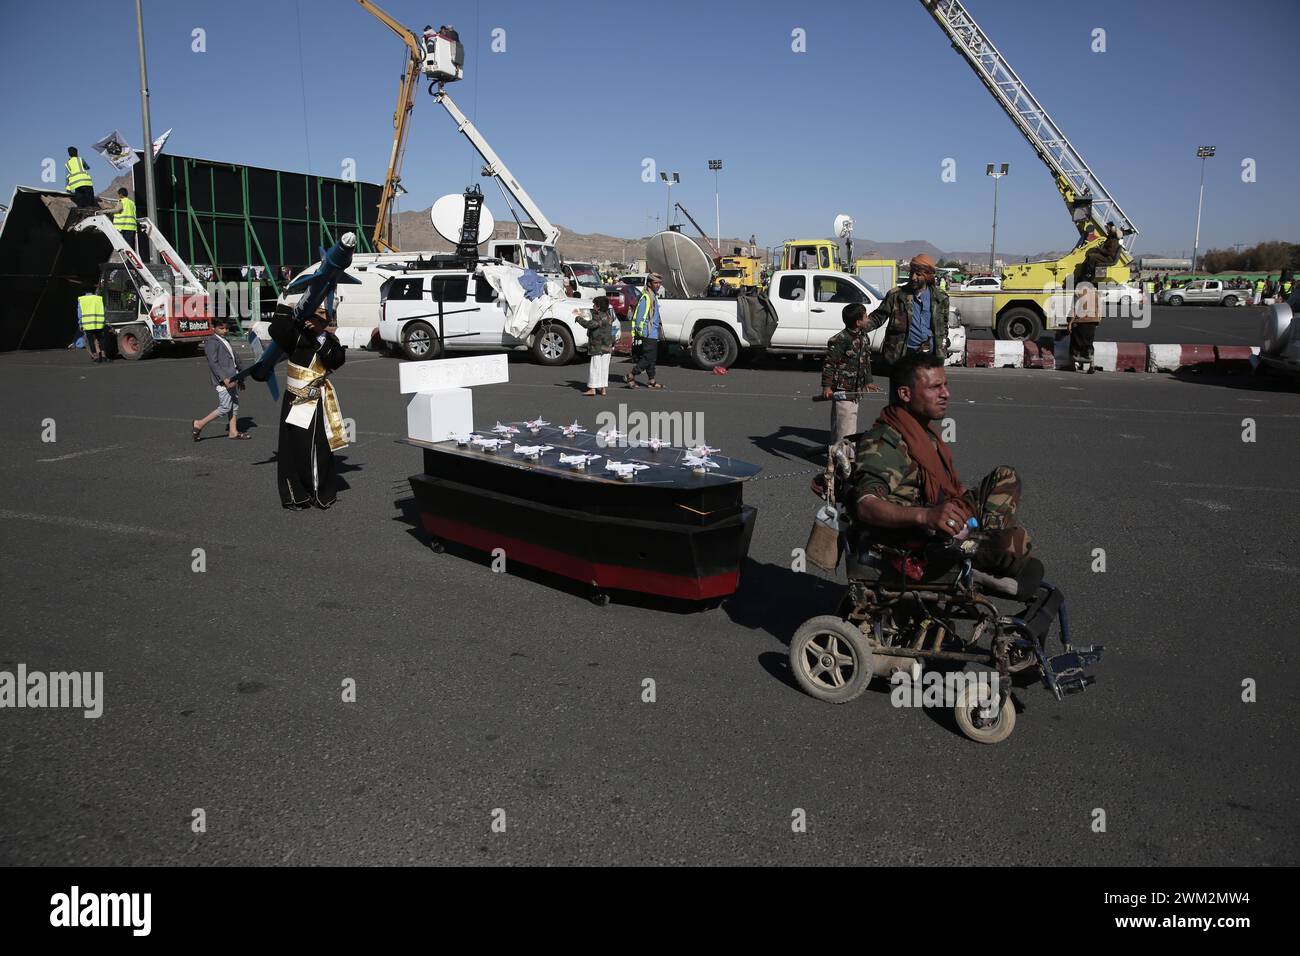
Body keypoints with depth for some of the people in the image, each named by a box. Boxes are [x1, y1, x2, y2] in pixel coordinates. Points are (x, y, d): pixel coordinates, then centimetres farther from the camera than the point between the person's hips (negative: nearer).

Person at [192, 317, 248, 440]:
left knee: (234, 406, 10)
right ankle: (199, 424, 0)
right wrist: (225, 379, -26)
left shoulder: (225, 342, 20)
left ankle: (233, 432, 16)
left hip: (232, 380, 9)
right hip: (222, 381, -9)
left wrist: (239, 378, 26)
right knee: (225, 407, -10)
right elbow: (213, 363, -18)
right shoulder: (212, 342, -10)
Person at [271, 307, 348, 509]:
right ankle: (295, 496, 7)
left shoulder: (330, 339, 8)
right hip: (296, 400, -3)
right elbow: (276, 329, -22)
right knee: (295, 446, -2)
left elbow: (337, 361, -11)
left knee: (322, 447, 5)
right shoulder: (298, 336, -3)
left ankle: (322, 493, 17)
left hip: (319, 401, 3)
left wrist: (321, 335, -17)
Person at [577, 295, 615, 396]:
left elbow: (588, 324, -30)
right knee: (604, 367, 12)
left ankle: (592, 388, -2)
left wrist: (579, 318, -17)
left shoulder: (600, 317, -19)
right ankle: (604, 388, 16)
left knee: (595, 367, -4)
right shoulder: (607, 315, 11)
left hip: (599, 347, -9)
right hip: (607, 346, 9)